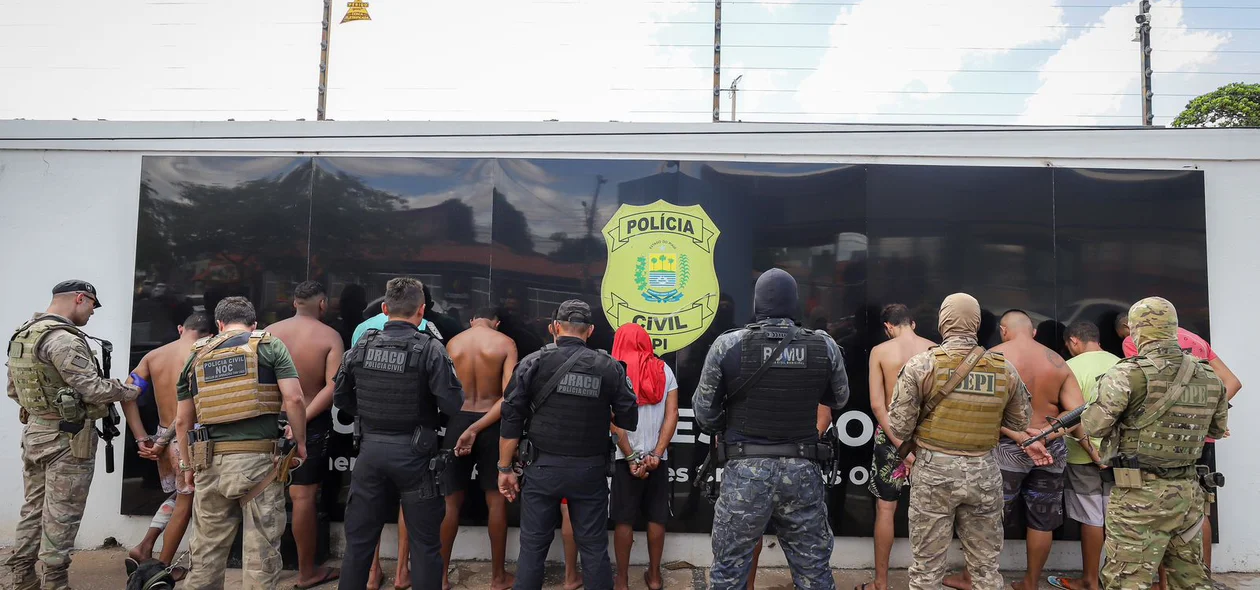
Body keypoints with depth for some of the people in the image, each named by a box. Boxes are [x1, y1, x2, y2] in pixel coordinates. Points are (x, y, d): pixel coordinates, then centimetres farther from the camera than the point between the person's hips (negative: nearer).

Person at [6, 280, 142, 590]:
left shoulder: (22, 334, 11)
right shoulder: (63, 339, -19)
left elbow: (13, 389, 18)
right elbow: (93, 388, -21)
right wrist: (130, 391, -7)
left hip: (34, 430, 9)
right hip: (66, 437, -9)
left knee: (34, 508, 16)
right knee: (61, 515, 0)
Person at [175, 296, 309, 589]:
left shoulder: (197, 356, 14)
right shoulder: (270, 346, 4)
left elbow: (183, 421, 15)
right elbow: (294, 399, -7)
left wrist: (188, 466, 25)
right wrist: (300, 442, 5)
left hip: (211, 463, 3)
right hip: (260, 459, -3)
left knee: (206, 550, 15)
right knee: (261, 552, 3)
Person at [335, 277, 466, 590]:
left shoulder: (361, 347, 0)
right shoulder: (429, 348, -13)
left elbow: (340, 397, 9)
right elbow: (453, 405, -16)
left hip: (371, 449, 4)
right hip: (413, 454, -4)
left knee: (359, 538, 15)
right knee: (424, 542, 7)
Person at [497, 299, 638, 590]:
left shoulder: (534, 363, -4)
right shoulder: (609, 367, -3)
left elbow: (511, 419, -5)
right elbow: (629, 420, 1)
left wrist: (505, 468, 4)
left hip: (542, 467, 0)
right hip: (590, 470, 1)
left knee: (533, 545, 10)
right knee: (594, 547, 11)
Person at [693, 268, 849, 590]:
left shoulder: (728, 345, -7)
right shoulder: (824, 346, -2)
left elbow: (704, 412, -1)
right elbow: (839, 400, 14)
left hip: (745, 470, -2)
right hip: (803, 470, 2)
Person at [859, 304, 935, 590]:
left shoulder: (880, 351, -5)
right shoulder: (935, 350, -1)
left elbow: (877, 404, -12)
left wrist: (900, 445, -13)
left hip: (890, 433, -2)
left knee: (885, 508, 5)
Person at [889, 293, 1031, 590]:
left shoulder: (921, 364, -10)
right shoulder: (1005, 369, 0)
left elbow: (899, 426, -10)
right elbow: (1019, 425, 10)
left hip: (934, 470, -2)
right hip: (983, 471, 3)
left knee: (927, 565, 8)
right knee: (986, 565, 16)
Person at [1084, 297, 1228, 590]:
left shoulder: (1129, 374, -14)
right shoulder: (1210, 378, 6)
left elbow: (1094, 426, -10)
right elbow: (1217, 430, 20)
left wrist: (1103, 394, 9)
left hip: (1141, 495, -7)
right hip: (1189, 492, 7)